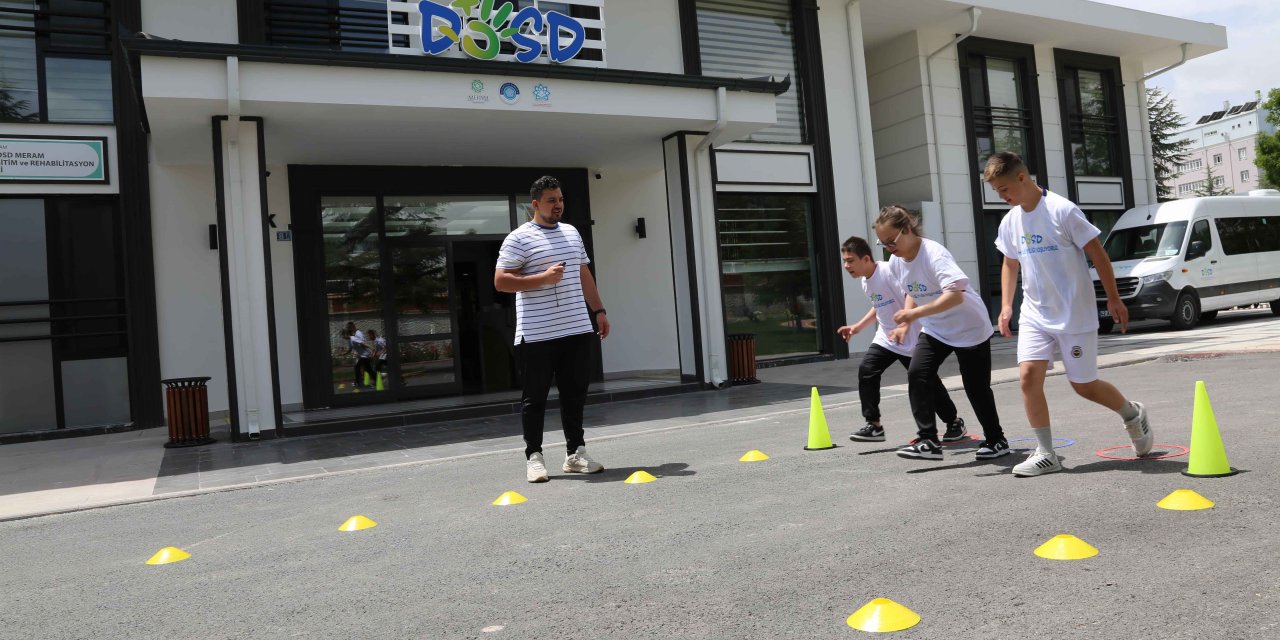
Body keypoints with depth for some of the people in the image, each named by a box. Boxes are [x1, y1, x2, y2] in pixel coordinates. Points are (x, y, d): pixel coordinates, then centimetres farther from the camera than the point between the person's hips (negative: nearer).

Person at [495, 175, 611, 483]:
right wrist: (544, 277, -18)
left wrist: (598, 310, 18)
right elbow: (501, 281, -10)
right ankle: (534, 457, 12)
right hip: (536, 335, -6)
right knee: (534, 397, 1)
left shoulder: (572, 233, 17)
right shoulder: (518, 238, -4)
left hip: (577, 330, 6)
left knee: (575, 394, 9)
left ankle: (575, 453, 19)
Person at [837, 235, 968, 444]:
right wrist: (858, 326, 17)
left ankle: (955, 423, 26)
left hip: (912, 339, -7)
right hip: (886, 339, 7)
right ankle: (874, 426, -4)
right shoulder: (865, 282, 5)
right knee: (866, 370, -12)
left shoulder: (890, 272, -22)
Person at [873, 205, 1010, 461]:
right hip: (934, 329, 6)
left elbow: (956, 295, -40)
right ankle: (928, 441, -11)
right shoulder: (896, 262, -5)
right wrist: (905, 325, -4)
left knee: (976, 386, 2)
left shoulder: (935, 254, -28)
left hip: (969, 327, -6)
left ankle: (996, 440, 25)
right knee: (917, 374, -14)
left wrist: (915, 313, -46)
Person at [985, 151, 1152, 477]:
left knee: (1084, 386, 4)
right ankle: (1045, 454, -1)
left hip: (1075, 316, -5)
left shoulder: (1063, 210, -15)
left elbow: (1097, 254, -9)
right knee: (1028, 376, -11)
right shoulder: (1010, 221, 4)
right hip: (1035, 315, 5)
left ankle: (1133, 415, 35)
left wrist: (1113, 299, -6)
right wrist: (1006, 304, 7)